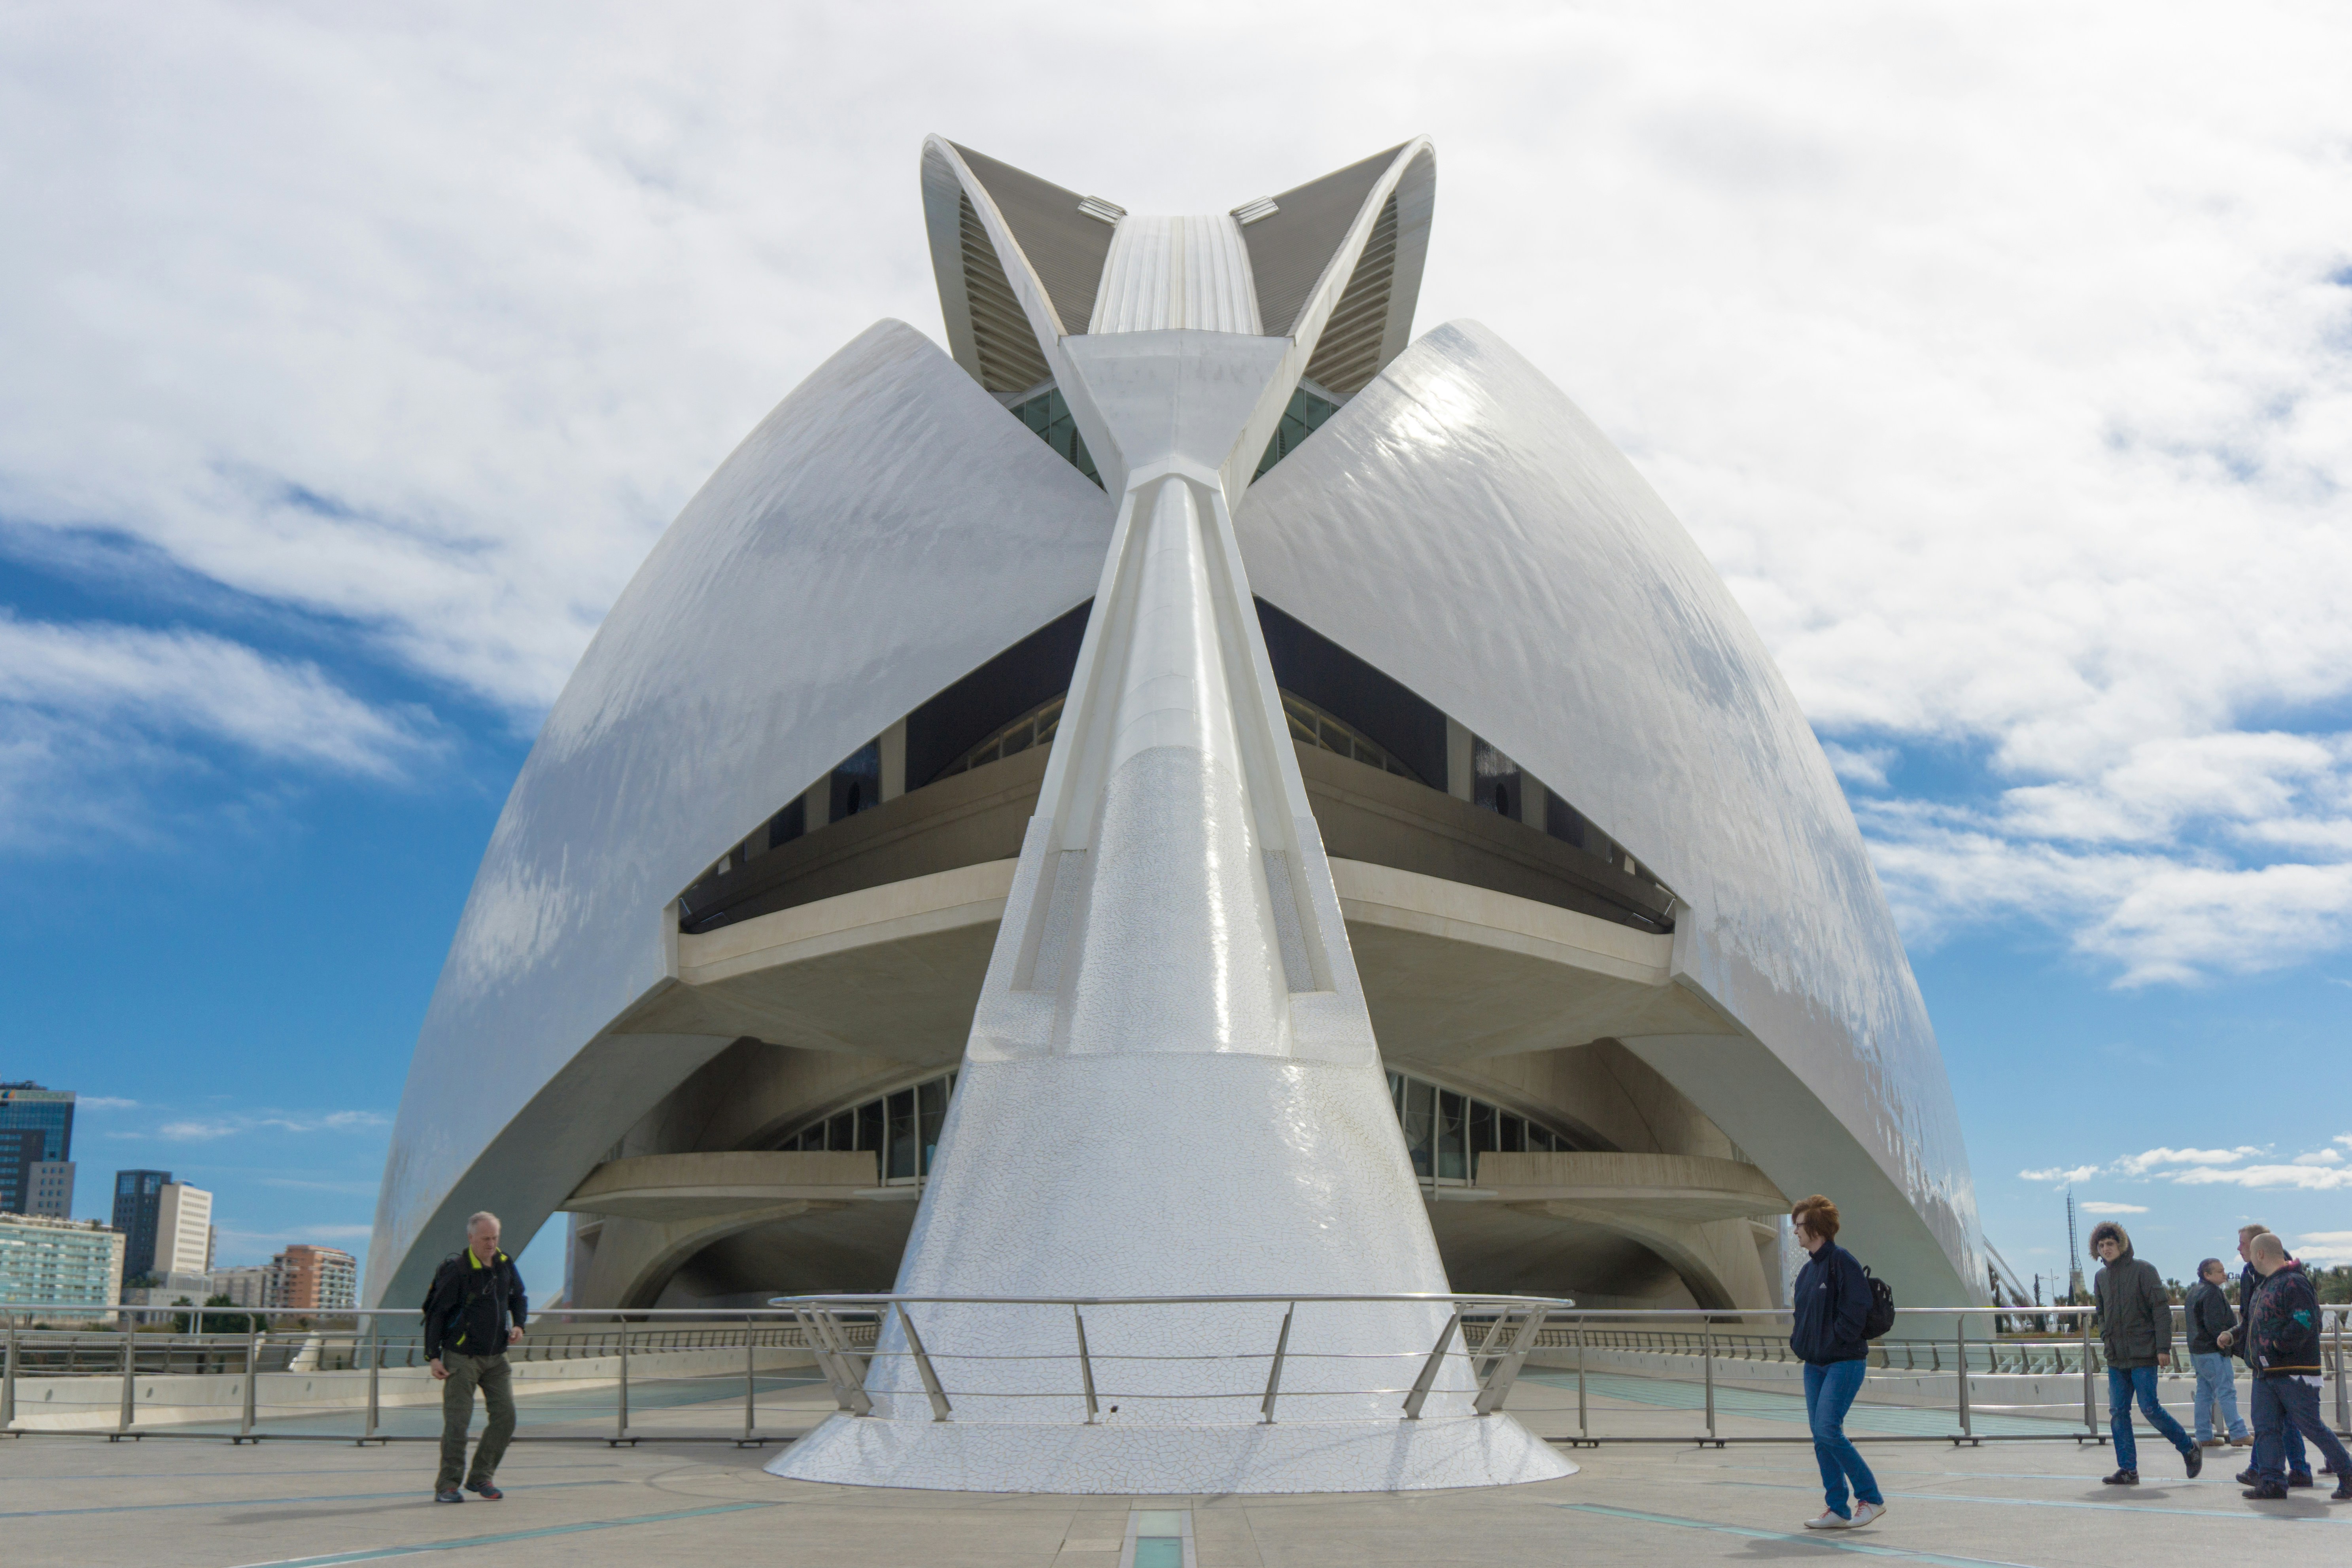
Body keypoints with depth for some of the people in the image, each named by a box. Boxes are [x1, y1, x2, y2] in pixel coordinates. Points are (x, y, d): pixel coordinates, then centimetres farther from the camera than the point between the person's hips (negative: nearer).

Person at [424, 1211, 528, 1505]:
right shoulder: (455, 1269, -13)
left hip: (496, 1358, 5)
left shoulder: (505, 1265, 4)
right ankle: (447, 1485, 7)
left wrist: (518, 1324, 2)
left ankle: (481, 1477, 13)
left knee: (505, 1416, -1)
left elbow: (518, 1298, 20)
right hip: (461, 1357, -5)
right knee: (457, 1422, -6)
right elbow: (436, 1313, -10)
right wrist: (433, 1356, -13)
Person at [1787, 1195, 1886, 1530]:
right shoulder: (1808, 1270, 14)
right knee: (1820, 1436, 6)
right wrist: (1798, 1341, 6)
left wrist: (1833, 1342, -16)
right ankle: (1837, 1510, 12)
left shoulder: (1841, 1261, -12)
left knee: (1828, 1430, -15)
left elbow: (1856, 1309, -18)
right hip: (1814, 1364, 9)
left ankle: (1871, 1498, 0)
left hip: (1845, 1362, -9)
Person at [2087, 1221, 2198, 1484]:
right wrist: (2107, 1339, 10)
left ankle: (2189, 1449, 17)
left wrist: (2163, 1347, -14)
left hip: (2143, 1355, -6)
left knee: (2149, 1408, -6)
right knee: (2118, 1412, 1)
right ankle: (2128, 1470, 5)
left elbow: (2161, 1309, -9)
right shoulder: (2101, 1277, 12)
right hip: (2116, 1358, 6)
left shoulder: (2143, 1270, -6)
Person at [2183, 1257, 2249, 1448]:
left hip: (2198, 1351, 10)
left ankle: (2204, 1436, 11)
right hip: (2213, 1352, -10)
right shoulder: (2212, 1293, -15)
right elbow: (2215, 1324, -21)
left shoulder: (2194, 1292, 17)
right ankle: (2238, 1435, -8)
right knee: (2227, 1392, -8)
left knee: (2204, 1393, 10)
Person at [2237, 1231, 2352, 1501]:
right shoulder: (2265, 1285, 17)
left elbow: (2304, 1322, -24)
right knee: (2265, 1427, 2)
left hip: (2294, 1374, -9)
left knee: (2311, 1426, -3)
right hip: (2266, 1373, 9)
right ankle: (2272, 1482, 2)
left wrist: (2278, 1344, -20)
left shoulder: (2295, 1283, -14)